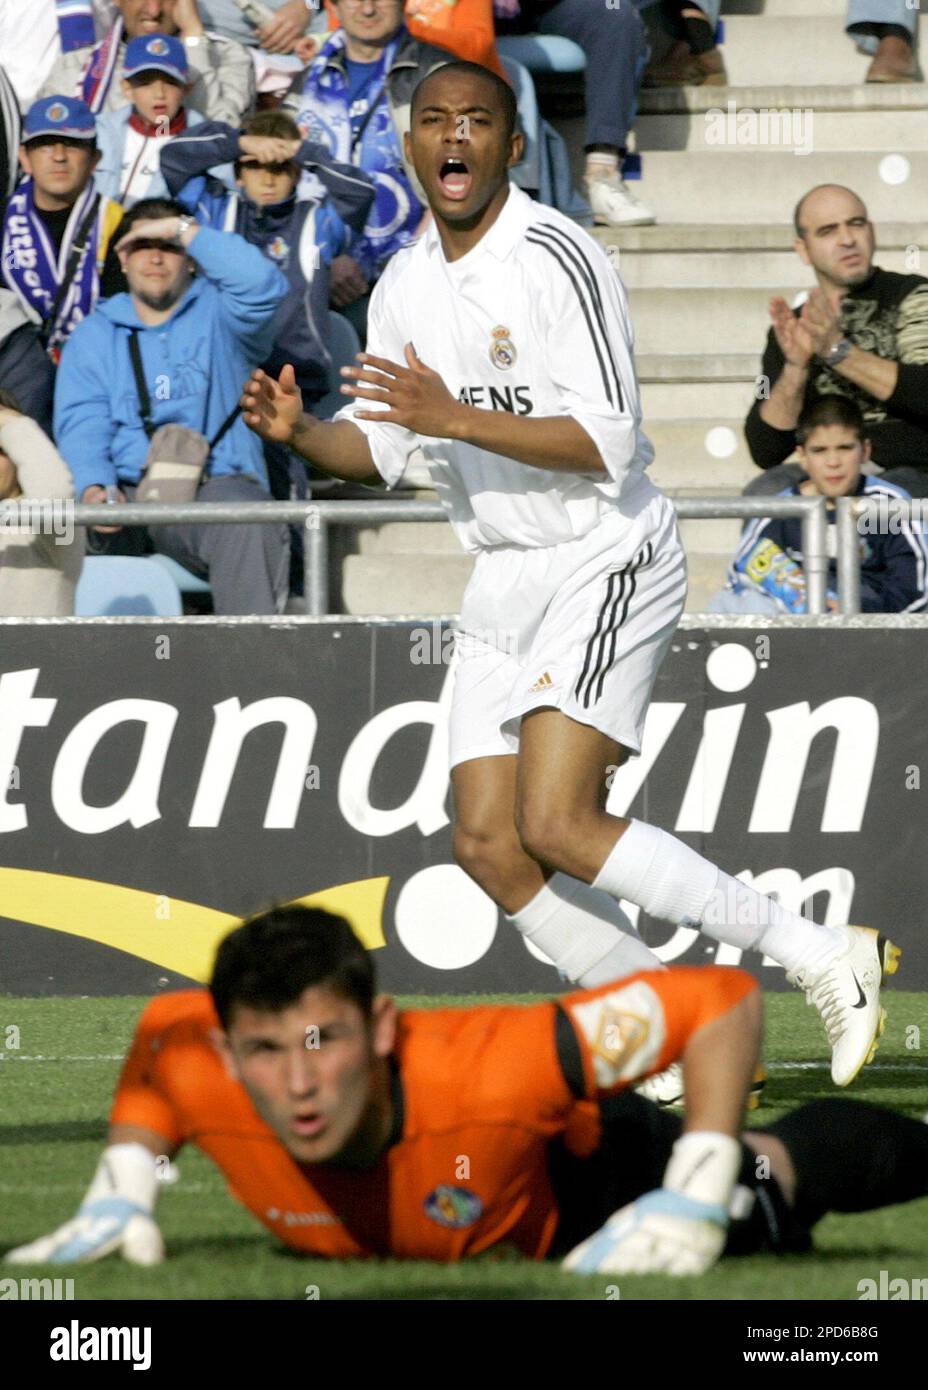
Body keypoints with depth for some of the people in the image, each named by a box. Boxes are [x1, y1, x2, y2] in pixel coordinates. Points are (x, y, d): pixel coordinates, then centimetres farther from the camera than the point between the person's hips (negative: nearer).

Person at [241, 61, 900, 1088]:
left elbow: (608, 442, -21)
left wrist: (459, 419, -28)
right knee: (487, 842, -2)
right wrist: (299, 432, -5)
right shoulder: (405, 287, 10)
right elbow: (380, 448, 16)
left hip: (607, 563, -8)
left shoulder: (557, 260, -15)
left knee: (556, 822, -20)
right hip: (504, 587, 8)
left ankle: (817, 956, -11)